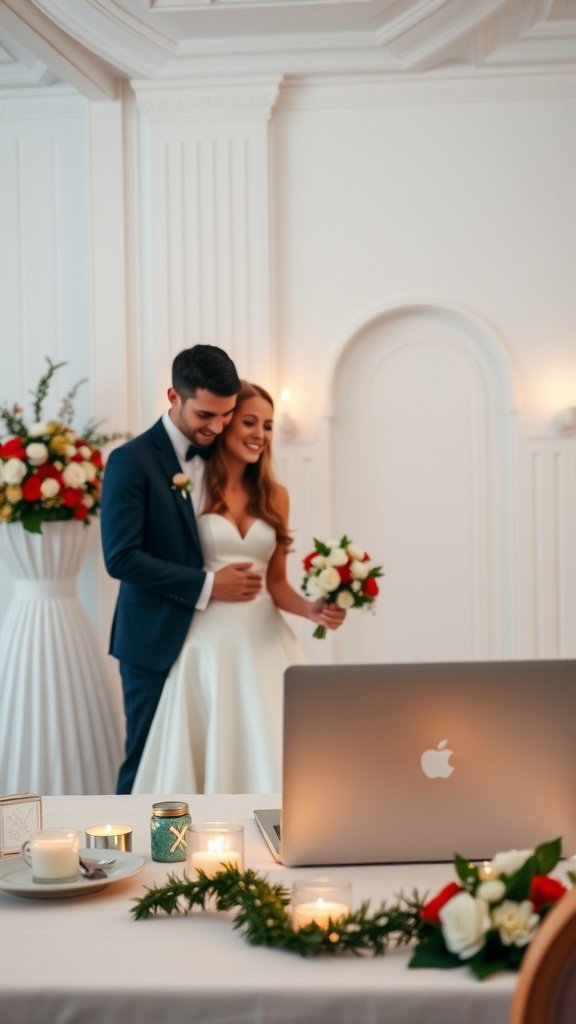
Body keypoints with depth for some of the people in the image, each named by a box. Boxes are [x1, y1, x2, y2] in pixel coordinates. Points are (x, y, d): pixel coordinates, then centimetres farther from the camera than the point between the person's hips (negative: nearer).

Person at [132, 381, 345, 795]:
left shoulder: (274, 495, 9)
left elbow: (276, 582, 12)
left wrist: (312, 609, -5)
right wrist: (213, 585, -12)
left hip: (263, 642, 4)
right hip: (208, 643, -3)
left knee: (271, 753, 0)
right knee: (208, 753, 0)